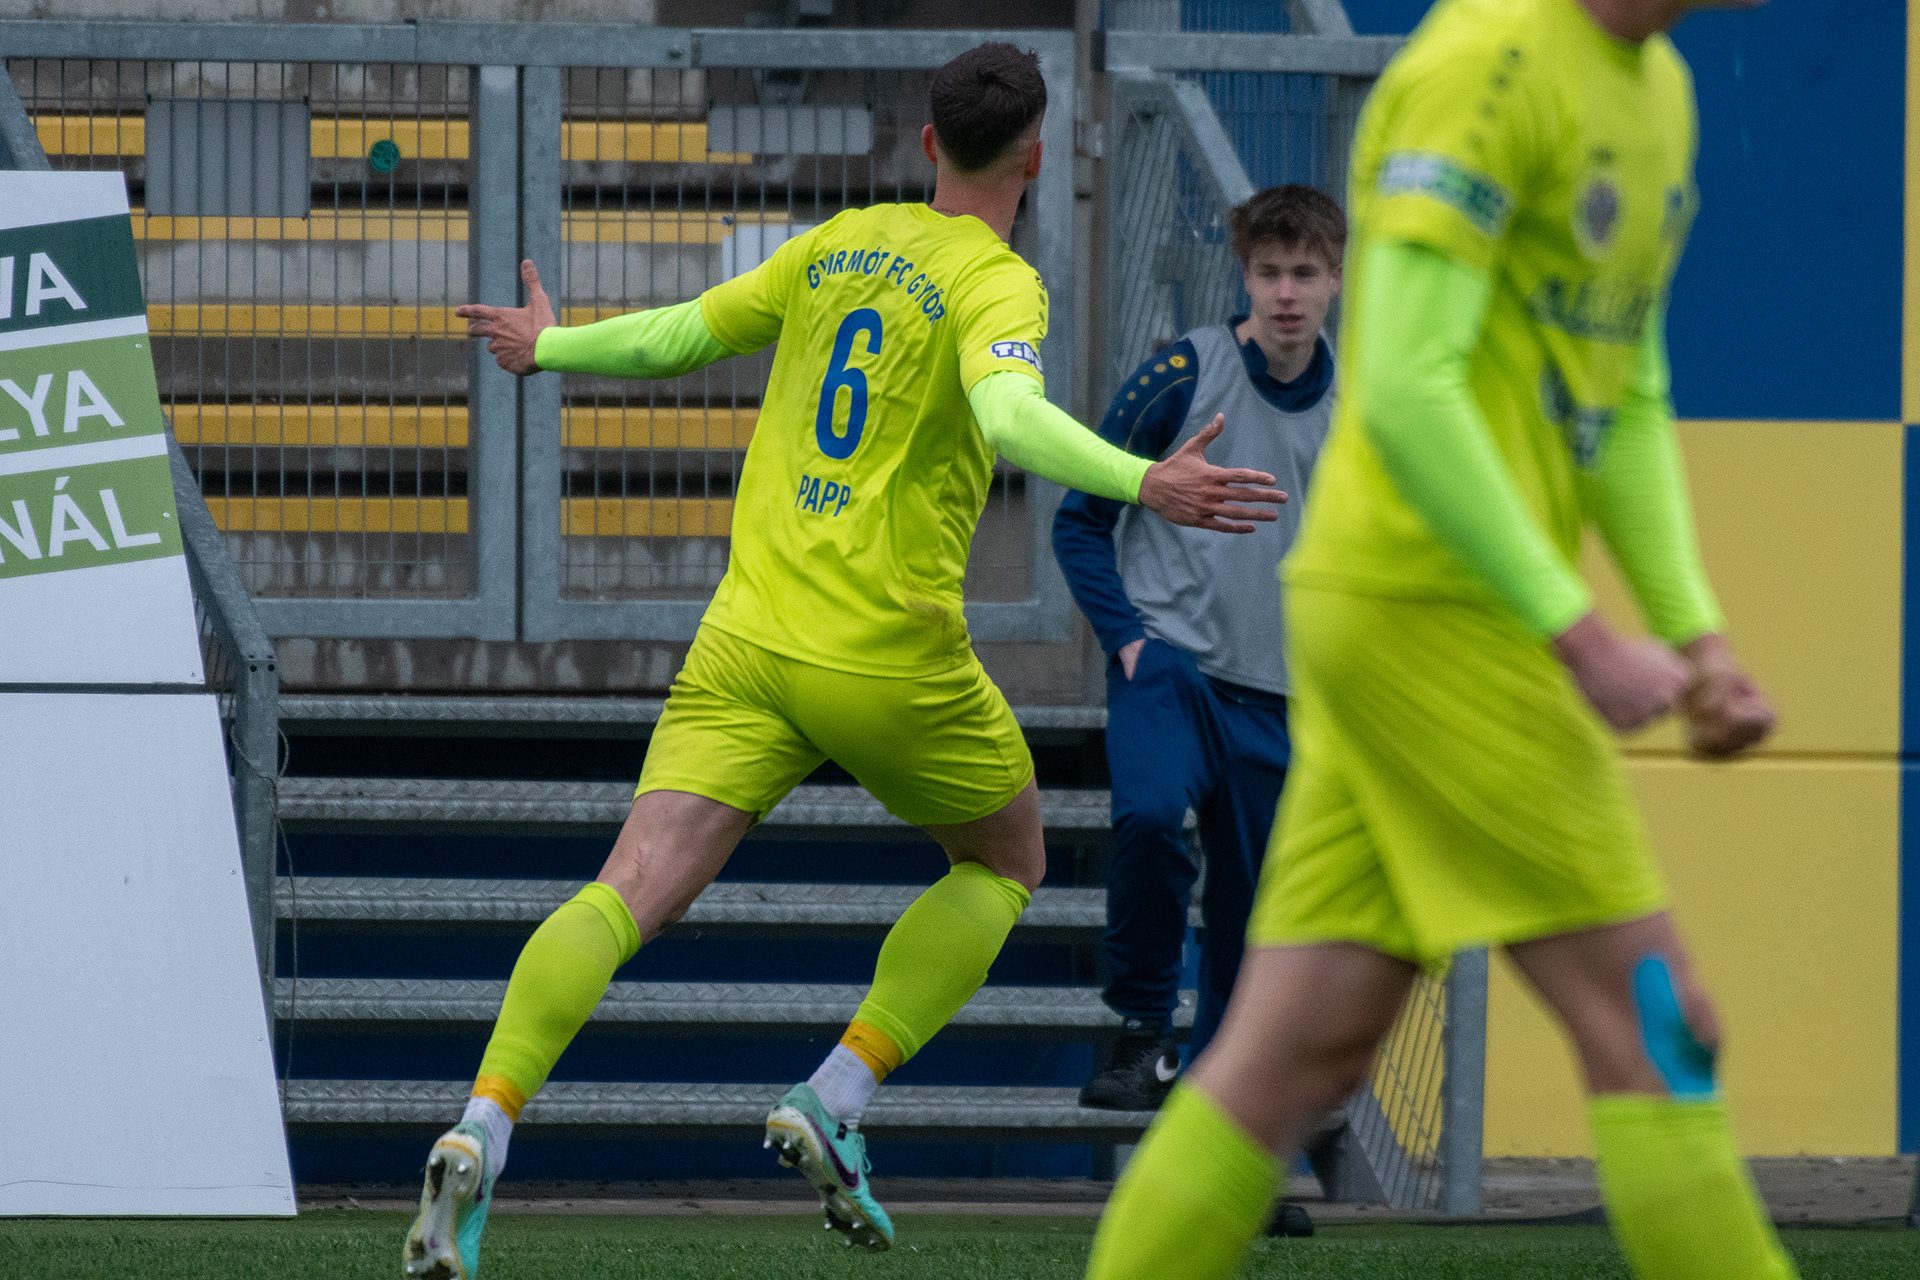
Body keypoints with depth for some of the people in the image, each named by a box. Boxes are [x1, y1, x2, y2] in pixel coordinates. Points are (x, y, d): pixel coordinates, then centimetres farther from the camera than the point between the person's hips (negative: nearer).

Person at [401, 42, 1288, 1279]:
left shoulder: (841, 242, 12)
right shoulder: (996, 283, -6)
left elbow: (681, 335, 22)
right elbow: (1010, 416, -27)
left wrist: (548, 348, 40)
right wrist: (1144, 484, -37)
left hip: (748, 638, 4)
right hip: (890, 656, -4)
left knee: (632, 893, -7)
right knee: (1006, 863, 21)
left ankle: (482, 1131, -28)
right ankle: (837, 1101, 5)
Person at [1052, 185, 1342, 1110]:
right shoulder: (1181, 378, -5)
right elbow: (1080, 522, 0)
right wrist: (1127, 636, -11)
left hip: (1279, 699, 4)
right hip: (1168, 662, -4)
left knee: (1249, 909, 5)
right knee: (1150, 814, -31)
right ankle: (1143, 1030, -17)